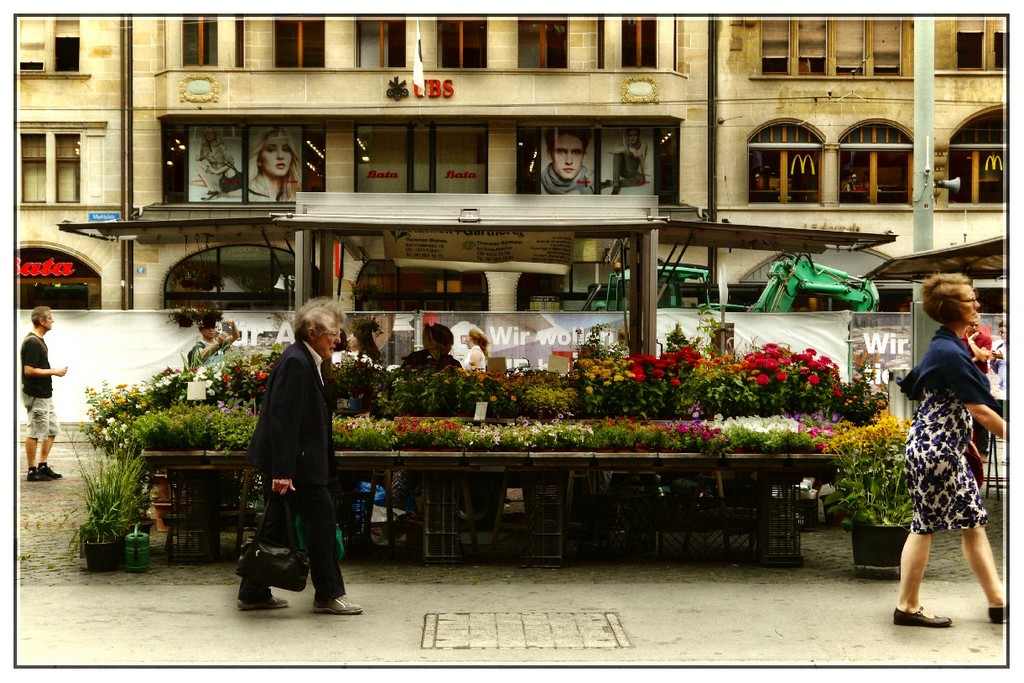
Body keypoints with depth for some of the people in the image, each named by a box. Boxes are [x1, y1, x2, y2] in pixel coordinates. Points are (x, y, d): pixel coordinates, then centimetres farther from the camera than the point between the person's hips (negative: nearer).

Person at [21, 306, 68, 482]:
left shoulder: (38, 340, 13)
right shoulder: (32, 343, -19)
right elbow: (29, 370, -23)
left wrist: (53, 371, 11)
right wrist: (53, 371, -17)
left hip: (45, 394, 10)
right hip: (35, 395, -10)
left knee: (52, 429, 14)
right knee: (35, 433, -3)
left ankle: (43, 466, 20)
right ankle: (32, 471, 4)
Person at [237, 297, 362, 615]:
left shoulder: (305, 361, 15)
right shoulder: (295, 362, -18)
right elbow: (283, 419, -23)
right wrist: (282, 470, -26)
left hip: (286, 461, 10)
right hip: (292, 461, -10)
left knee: (275, 526, 13)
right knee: (322, 518, -3)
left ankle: (254, 594, 20)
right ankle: (328, 595, 6)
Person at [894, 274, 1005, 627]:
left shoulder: (945, 346, 12)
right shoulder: (951, 353, -19)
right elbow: (980, 410, -19)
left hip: (948, 450, 10)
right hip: (935, 449, -10)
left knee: (974, 522, 10)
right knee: (925, 526, -1)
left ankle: (998, 603, 14)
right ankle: (907, 607, 8)